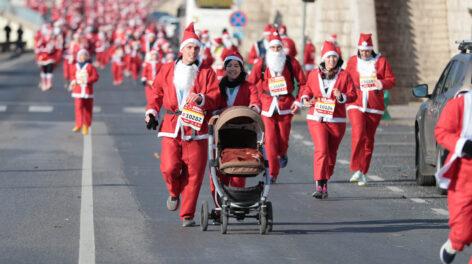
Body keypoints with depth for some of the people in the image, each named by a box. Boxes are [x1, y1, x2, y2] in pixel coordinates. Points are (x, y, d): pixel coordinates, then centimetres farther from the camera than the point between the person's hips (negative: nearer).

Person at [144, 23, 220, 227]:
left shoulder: (207, 73, 6)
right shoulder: (167, 70, 12)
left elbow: (215, 97, -1)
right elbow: (156, 93, 17)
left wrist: (201, 98, -20)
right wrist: (152, 111, 3)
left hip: (196, 128, -1)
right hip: (171, 127, 1)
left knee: (193, 173, -3)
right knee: (169, 168, -11)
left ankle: (187, 216, 6)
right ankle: (174, 193, 24)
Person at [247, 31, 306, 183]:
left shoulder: (291, 63, 0)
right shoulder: (261, 65, 1)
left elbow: (303, 83, 7)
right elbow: (250, 84, 9)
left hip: (286, 105, 0)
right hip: (268, 106, 0)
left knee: (283, 138, -1)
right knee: (270, 140, -6)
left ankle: (283, 154, 36)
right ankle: (273, 174, 1)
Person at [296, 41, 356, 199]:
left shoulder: (344, 75, 1)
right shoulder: (314, 75, 5)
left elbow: (353, 95, 1)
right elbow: (307, 90, 18)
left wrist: (342, 96, -19)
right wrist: (305, 100, -3)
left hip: (337, 120, 1)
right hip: (316, 119, -1)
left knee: (331, 153, 8)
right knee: (321, 150, -17)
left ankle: (325, 183, 24)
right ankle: (319, 186, -19)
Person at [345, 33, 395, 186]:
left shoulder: (381, 61, 6)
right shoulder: (352, 61, 9)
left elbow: (391, 80, 5)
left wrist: (381, 83, -16)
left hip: (374, 107, 1)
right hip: (356, 105, -1)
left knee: (369, 139, 5)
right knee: (358, 134, -21)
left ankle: (363, 172, 15)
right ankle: (357, 170, -22)